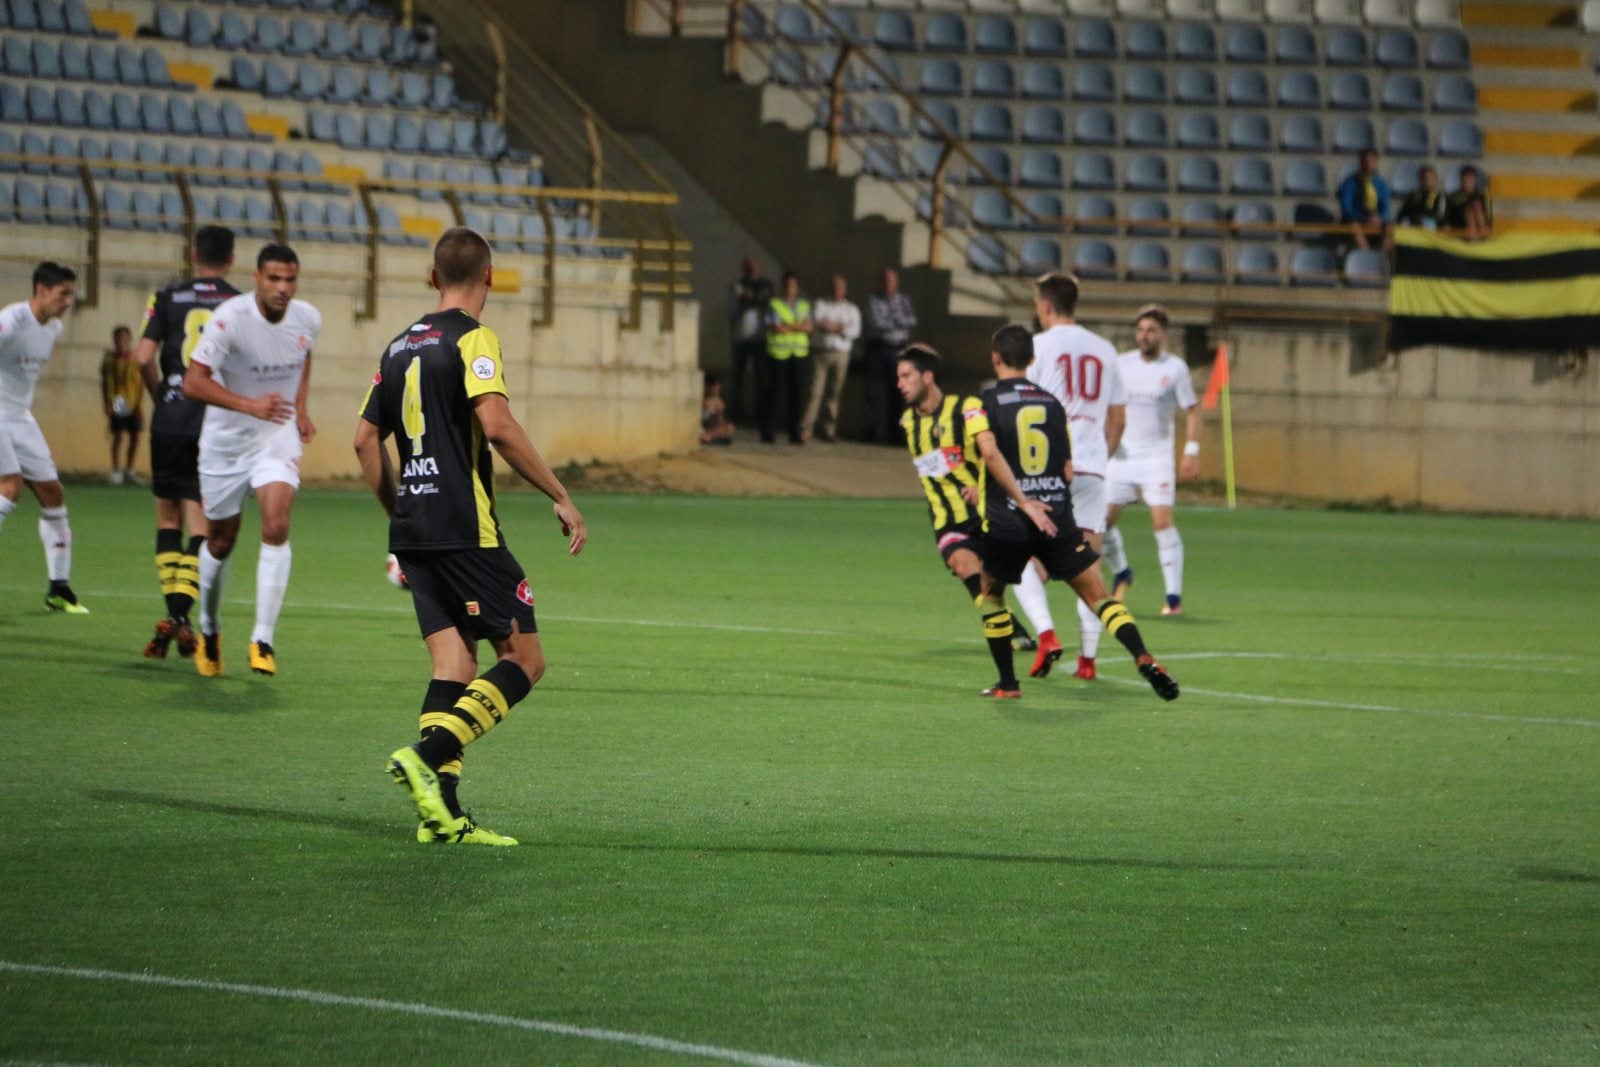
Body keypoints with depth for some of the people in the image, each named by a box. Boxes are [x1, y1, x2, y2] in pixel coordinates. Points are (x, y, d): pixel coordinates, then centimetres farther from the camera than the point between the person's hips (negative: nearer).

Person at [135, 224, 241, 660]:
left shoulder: (167, 298, 2)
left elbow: (144, 357, -5)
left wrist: (159, 394, 13)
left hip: (170, 423, 1)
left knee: (168, 518, 15)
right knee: (200, 523, 2)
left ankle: (172, 610, 9)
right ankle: (180, 612, -13)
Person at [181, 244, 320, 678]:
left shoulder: (308, 320, -7)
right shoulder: (231, 318, -23)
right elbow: (193, 382, -27)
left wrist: (300, 410, 9)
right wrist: (250, 405, -36)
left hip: (277, 436, 2)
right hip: (225, 440, -2)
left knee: (276, 527, -19)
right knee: (220, 541, 10)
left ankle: (263, 640, -15)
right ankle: (209, 629, 36)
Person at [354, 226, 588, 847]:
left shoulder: (402, 345, 16)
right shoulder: (472, 339, -7)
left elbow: (366, 438, 20)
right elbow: (497, 425, -19)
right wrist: (561, 497, -13)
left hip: (413, 532, 8)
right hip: (466, 530, -8)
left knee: (453, 667, 7)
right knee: (524, 659, -3)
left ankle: (442, 813, -3)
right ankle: (427, 756, -20)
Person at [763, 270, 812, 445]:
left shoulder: (804, 305, 15)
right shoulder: (774, 304, 3)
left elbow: (810, 326, 2)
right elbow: (776, 327, -9)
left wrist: (788, 326, -8)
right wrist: (799, 327, -2)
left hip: (799, 353, 3)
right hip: (778, 352, -3)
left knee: (795, 393, 1)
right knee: (774, 391, -4)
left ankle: (794, 433, 5)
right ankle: (768, 431, 3)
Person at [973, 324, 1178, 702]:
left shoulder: (984, 402, 0)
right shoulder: (1052, 402, 11)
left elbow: (989, 451, -19)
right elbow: (1068, 471, 11)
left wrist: (1023, 501, -20)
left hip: (1007, 522, -2)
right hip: (1058, 519, 2)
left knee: (991, 594, 22)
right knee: (1099, 596, -1)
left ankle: (1007, 682, 20)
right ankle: (1142, 656, -23)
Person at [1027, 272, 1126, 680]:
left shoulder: (1039, 345, -1)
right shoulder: (1105, 350, 13)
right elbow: (1118, 417, 16)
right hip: (1091, 466, 4)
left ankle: (1046, 634, -15)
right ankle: (1087, 657, 2)